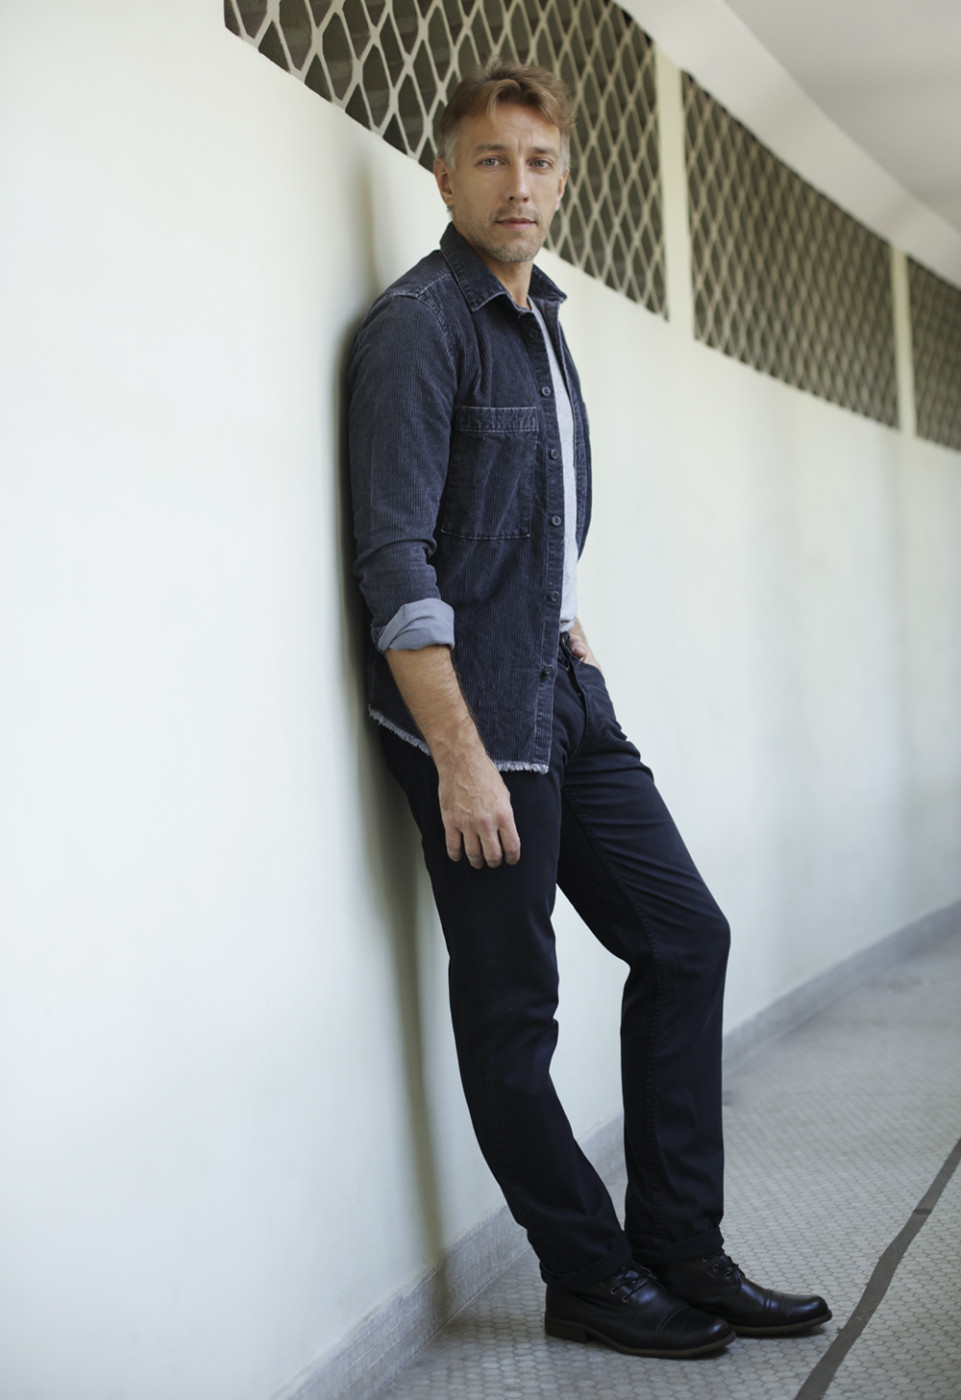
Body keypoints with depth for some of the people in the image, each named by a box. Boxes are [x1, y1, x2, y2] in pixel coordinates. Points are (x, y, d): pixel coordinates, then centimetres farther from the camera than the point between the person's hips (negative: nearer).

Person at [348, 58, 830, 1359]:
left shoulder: (539, 316, 16)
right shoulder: (421, 323, -11)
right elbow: (397, 558, -18)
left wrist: (562, 617, 16)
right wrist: (459, 756, -22)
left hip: (565, 697, 9)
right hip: (475, 714, -9)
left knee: (686, 935, 8)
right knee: (512, 1008, 0)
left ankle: (681, 1254, 16)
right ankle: (593, 1279, 13)